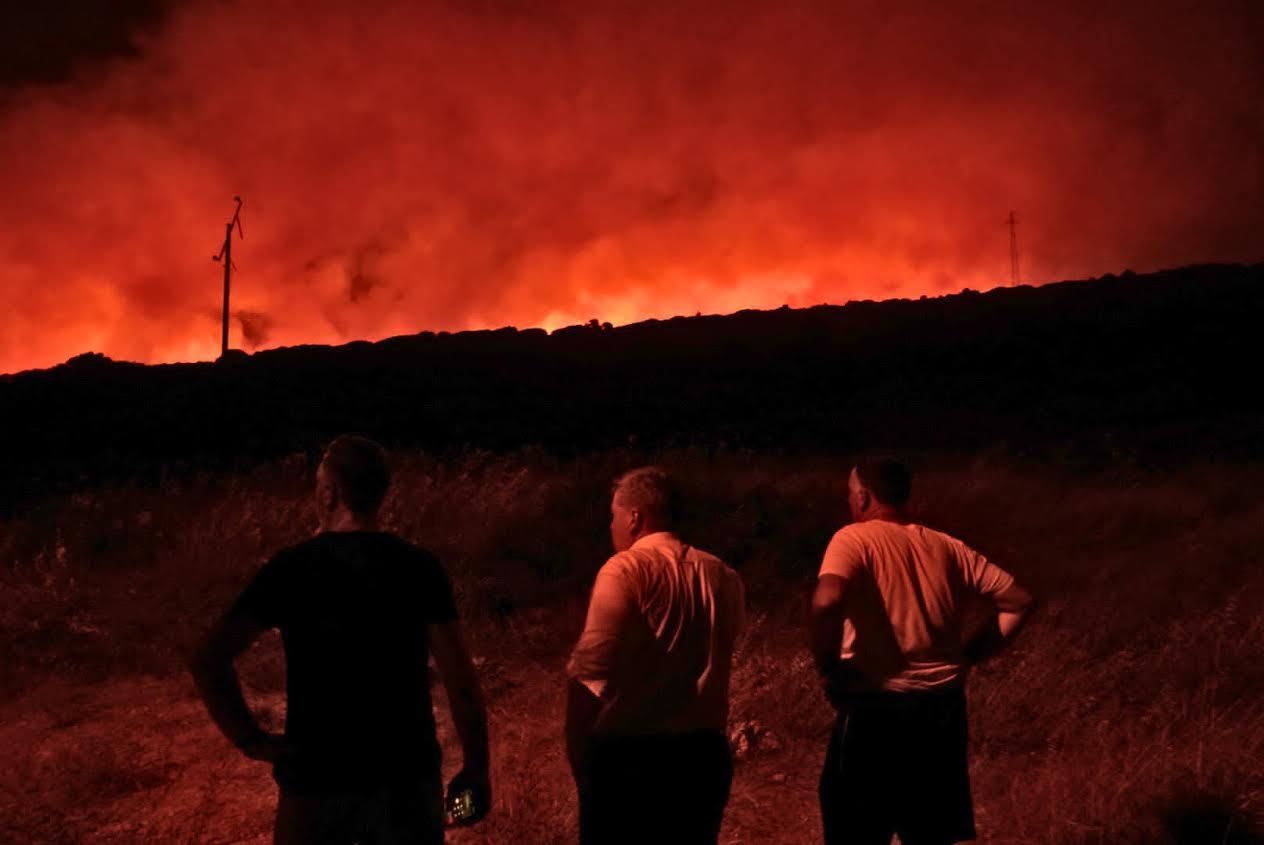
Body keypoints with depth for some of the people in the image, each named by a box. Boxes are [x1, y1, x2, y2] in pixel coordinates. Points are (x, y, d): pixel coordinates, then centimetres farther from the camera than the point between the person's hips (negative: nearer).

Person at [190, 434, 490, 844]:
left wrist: (249, 739, -5)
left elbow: (209, 659, -13)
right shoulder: (419, 567, -7)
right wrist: (476, 768, 0)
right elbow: (460, 679, -9)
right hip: (405, 776, 0)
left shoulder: (290, 568, -7)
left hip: (315, 778, 0)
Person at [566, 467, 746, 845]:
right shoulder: (723, 577, 8)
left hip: (631, 759, -6)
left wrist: (578, 759, -10)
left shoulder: (626, 569, -11)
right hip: (704, 756, 6)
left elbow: (589, 674, -17)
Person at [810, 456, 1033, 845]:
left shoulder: (854, 539, -8)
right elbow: (1018, 602, 10)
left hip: (876, 708, -5)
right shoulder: (948, 547, 8)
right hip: (943, 707, 5)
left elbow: (827, 602, -27)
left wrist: (829, 668, -12)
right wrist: (967, 655, 11)